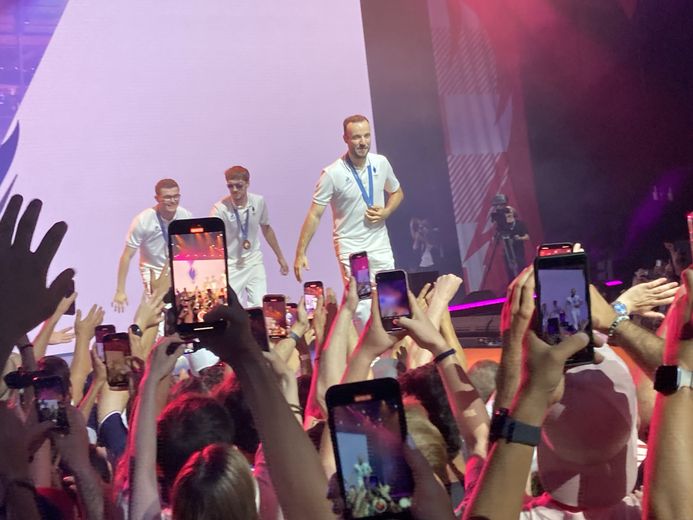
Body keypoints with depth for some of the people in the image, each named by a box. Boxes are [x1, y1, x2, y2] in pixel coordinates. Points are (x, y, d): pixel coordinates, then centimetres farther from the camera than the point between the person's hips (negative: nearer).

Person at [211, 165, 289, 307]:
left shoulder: (259, 202, -5)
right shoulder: (220, 208, -17)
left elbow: (266, 229, 10)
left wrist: (280, 257, 15)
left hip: (254, 262, 3)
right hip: (230, 265, -3)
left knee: (260, 306, -2)